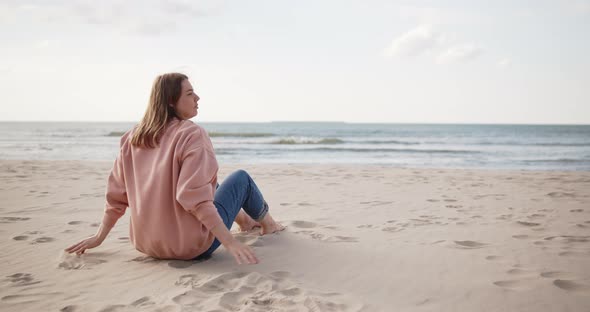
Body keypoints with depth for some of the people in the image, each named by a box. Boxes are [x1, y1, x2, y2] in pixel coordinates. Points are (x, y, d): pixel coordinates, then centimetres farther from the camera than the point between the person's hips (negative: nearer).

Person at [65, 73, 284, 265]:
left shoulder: (133, 137, 1)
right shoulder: (191, 134, -19)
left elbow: (116, 193, 3)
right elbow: (194, 198, -29)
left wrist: (99, 237, 12)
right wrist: (230, 242, -27)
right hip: (191, 246, -7)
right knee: (241, 177, 14)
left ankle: (244, 220, 52)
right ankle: (267, 223, 40)